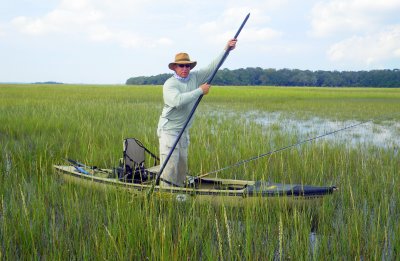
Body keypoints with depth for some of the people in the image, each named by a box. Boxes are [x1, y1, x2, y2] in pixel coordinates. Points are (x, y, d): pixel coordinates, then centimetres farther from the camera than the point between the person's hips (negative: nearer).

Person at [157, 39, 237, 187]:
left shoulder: (195, 78, 7)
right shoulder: (169, 84, -13)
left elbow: (212, 67, 8)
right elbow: (178, 100, -31)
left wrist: (226, 49, 0)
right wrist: (200, 91, -24)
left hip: (184, 130, 7)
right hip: (169, 129, -7)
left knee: (182, 164, 10)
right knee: (170, 163, -11)